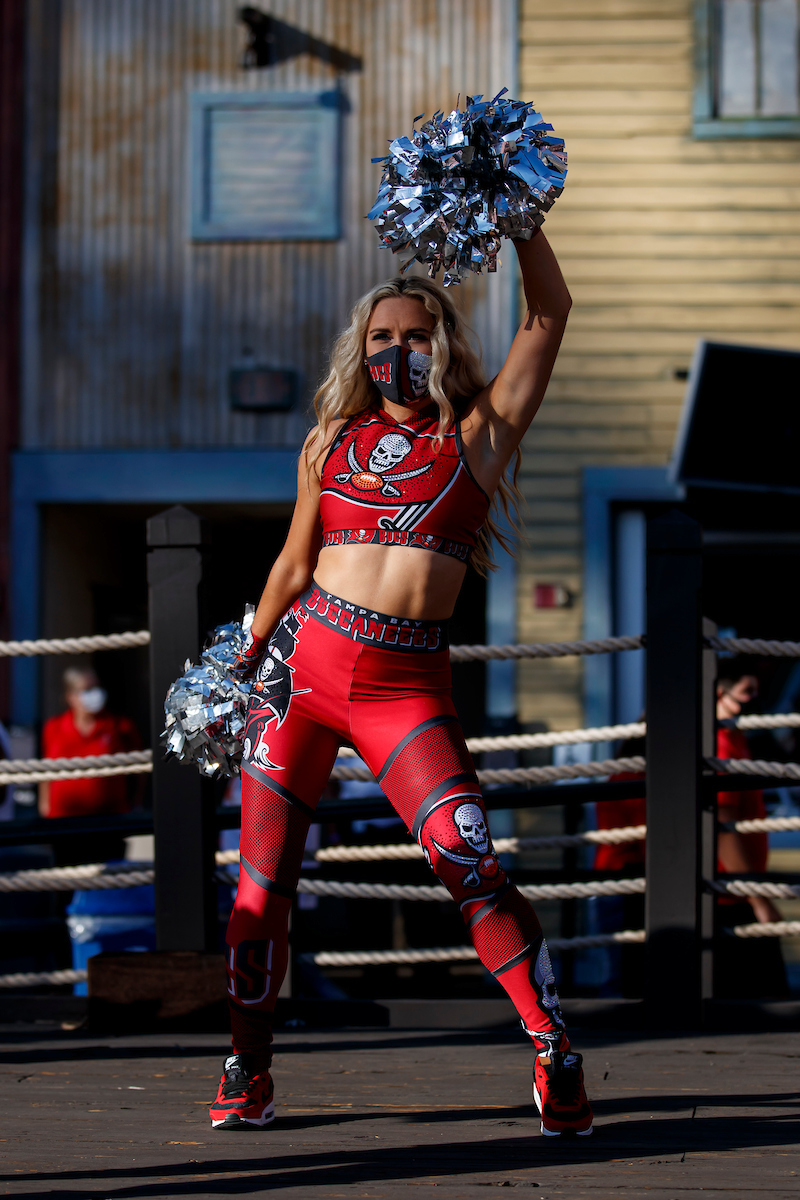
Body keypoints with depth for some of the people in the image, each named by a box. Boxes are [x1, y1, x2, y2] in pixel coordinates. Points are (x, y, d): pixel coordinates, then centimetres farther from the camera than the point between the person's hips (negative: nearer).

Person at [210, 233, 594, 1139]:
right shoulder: (332, 441, 14)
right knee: (262, 875, 2)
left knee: (467, 860, -18)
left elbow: (549, 314, 3)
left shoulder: (476, 434, 8)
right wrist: (248, 656, 27)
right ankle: (246, 1070, 17)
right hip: (303, 655, 3)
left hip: (407, 680, -3)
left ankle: (556, 1055, -10)